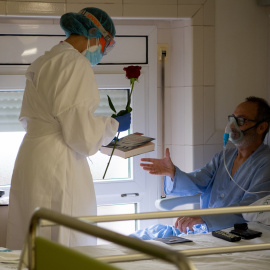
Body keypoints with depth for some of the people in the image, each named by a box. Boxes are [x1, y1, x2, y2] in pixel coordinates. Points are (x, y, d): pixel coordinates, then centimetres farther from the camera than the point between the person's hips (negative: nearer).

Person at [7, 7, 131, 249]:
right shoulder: (76, 65, -14)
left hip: (30, 160, 10)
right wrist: (114, 125, 2)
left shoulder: (43, 62, 16)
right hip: (57, 168, -10)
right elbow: (82, 134, -17)